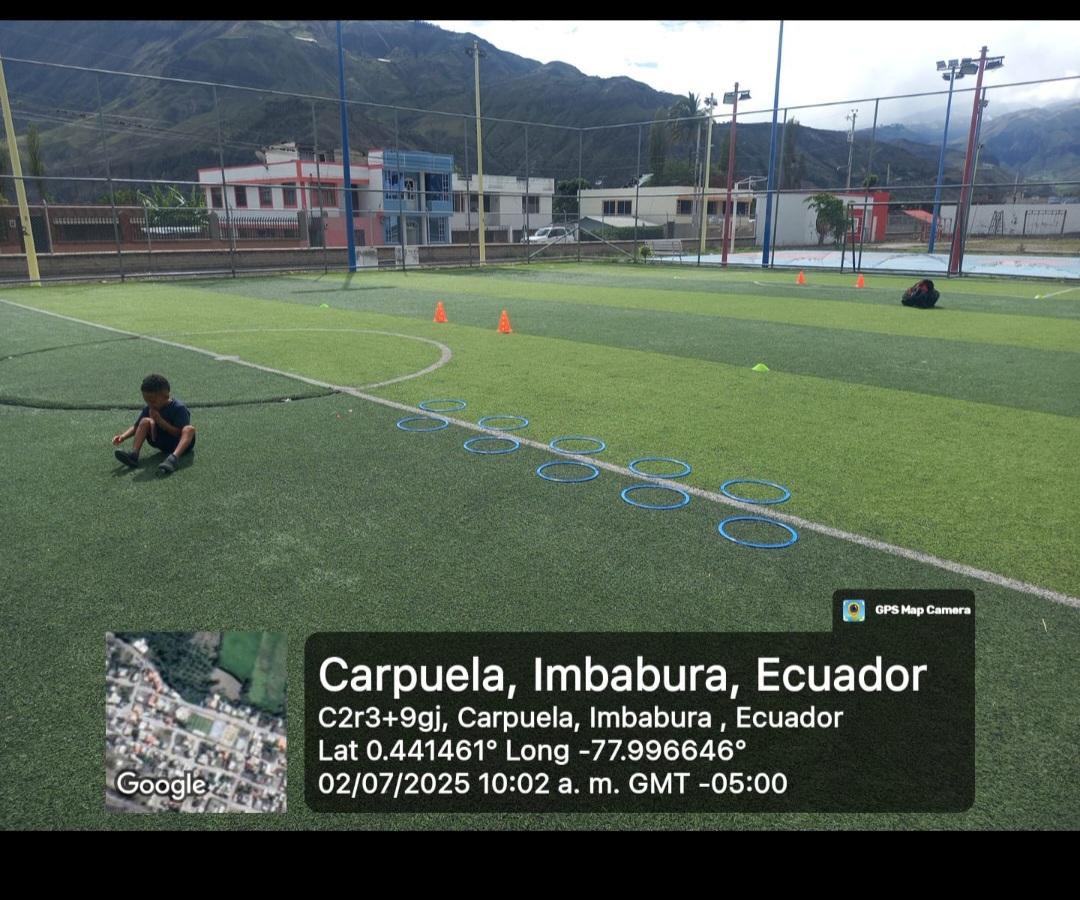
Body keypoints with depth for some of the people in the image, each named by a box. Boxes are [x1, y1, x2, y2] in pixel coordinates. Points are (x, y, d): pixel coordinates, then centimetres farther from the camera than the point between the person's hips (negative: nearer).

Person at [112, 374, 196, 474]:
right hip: (162, 443, 5)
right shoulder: (148, 409, -3)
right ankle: (133, 454, -27)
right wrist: (123, 436, -16)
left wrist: (160, 420, -27)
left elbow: (179, 433, -23)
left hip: (179, 443, -5)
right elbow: (136, 426, 3)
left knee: (190, 429, -36)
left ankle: (173, 458, -60)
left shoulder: (178, 408, -20)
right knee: (145, 421, -12)